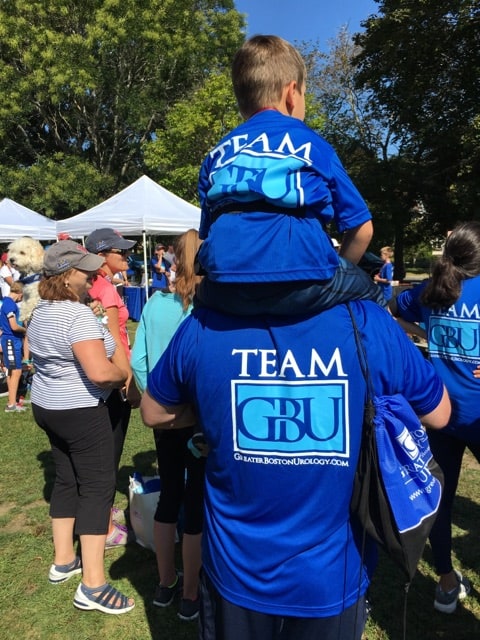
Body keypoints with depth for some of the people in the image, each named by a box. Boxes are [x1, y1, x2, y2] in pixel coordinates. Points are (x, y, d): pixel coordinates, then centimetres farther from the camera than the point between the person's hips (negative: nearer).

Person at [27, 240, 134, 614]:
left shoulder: (41, 312, 8)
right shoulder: (78, 315, -24)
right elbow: (100, 372, -32)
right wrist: (123, 374, -12)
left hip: (47, 406, 10)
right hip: (81, 412, -10)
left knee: (67, 480, 19)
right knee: (98, 487, -2)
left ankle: (64, 560, 33)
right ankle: (93, 585, 4)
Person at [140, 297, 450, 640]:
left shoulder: (203, 326, -18)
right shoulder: (368, 323, -20)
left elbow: (153, 412, 1)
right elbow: (439, 413, -2)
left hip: (235, 570, 1)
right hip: (332, 575, 0)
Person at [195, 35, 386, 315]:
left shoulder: (216, 155, 22)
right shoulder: (313, 144, 14)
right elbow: (361, 229, 13)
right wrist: (334, 278, 27)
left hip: (226, 287, 3)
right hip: (302, 280, -2)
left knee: (204, 294, 38)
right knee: (370, 294, 27)